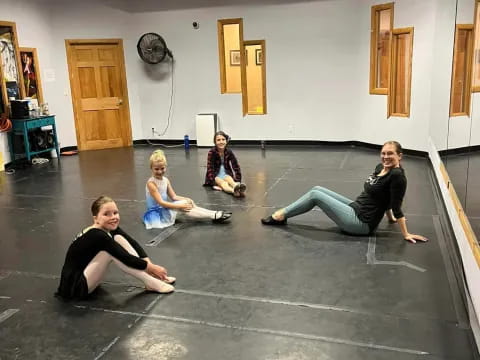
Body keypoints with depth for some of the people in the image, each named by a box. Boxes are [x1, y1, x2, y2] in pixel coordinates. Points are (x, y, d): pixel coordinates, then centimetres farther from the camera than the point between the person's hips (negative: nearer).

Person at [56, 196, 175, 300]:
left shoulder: (111, 228, -2)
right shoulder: (97, 236, -26)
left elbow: (133, 243, -6)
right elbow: (126, 258, -26)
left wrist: (148, 263, -18)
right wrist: (151, 267, -17)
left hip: (86, 275, 9)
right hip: (74, 287, -9)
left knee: (118, 238, -5)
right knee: (111, 250, -24)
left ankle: (153, 276, -8)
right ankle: (151, 283, -19)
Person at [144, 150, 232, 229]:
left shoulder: (165, 180, 6)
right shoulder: (151, 183, -18)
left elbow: (173, 197, 8)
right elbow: (161, 202, -24)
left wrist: (186, 199, -11)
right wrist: (180, 206, -26)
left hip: (165, 208, 8)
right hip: (157, 212, -8)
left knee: (189, 203, -10)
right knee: (183, 206, -25)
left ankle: (214, 214, -17)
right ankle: (214, 216, -26)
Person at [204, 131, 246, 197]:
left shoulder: (229, 152, -6)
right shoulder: (212, 152, -14)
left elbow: (236, 167, -4)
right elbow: (210, 169, -20)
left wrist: (238, 182, -14)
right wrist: (214, 184, -30)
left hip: (226, 174, 3)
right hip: (215, 175, -3)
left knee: (230, 179, -31)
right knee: (223, 183, -33)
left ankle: (239, 189, -64)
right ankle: (234, 191, -66)